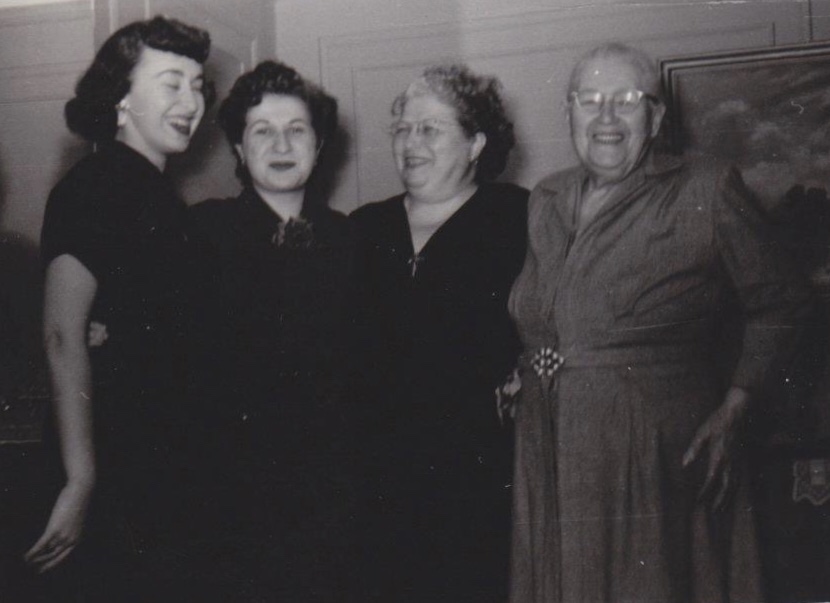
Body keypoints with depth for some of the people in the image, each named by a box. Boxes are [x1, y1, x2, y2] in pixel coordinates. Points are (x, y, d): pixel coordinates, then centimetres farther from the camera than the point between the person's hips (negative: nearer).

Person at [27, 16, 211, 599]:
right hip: (111, 463, -9)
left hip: (155, 461, 9)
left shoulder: (160, 195, 14)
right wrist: (80, 482, -28)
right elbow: (63, 335, -24)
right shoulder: (94, 189, -14)